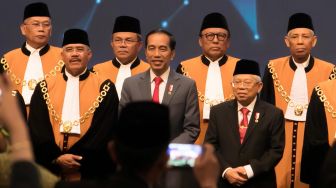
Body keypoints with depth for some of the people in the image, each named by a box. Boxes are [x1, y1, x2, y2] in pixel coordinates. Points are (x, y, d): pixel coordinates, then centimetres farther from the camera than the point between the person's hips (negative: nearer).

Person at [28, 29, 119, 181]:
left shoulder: (105, 89, 2)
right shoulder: (45, 88, 7)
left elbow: (105, 131, -6)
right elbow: (36, 130, 1)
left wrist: (79, 158, -14)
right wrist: (56, 158, -13)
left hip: (91, 173, -2)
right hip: (50, 170, 2)